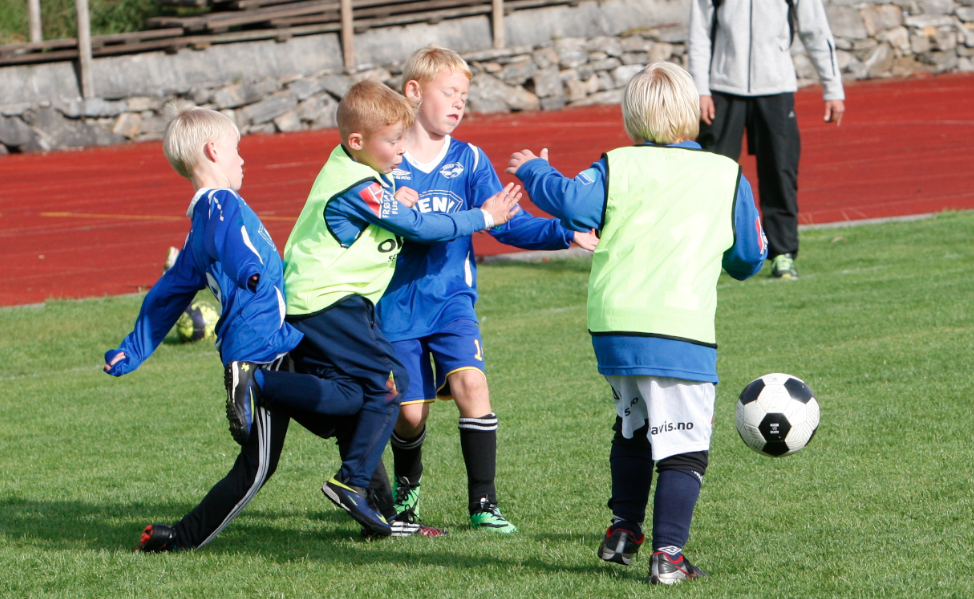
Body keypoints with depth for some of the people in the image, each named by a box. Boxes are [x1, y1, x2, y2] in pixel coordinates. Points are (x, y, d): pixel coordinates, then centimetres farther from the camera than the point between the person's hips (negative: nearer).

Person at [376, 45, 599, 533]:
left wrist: (565, 234, -16)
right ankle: (406, 486, 33)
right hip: (396, 305, -1)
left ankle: (483, 503, -12)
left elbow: (509, 223, -2)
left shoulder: (469, 161, 4)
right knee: (410, 412, -1)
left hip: (451, 298, 1)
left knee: (469, 383, -21)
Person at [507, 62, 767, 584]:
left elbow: (571, 202, -9)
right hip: (681, 330, -3)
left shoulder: (620, 166, 6)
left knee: (633, 428, 25)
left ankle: (623, 530, 32)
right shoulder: (727, 176, 8)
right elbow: (750, 257, 15)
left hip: (612, 326, 3)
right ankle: (667, 554, -9)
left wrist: (533, 171, 10)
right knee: (683, 447, 0)